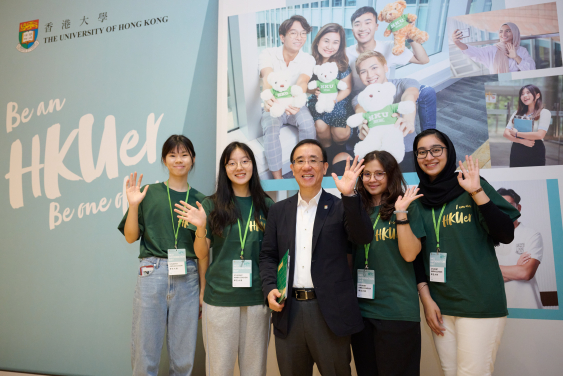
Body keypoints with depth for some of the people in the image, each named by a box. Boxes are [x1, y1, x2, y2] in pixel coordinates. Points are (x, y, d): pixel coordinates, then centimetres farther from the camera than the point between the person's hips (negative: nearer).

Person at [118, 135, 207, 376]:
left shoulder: (199, 200, 7)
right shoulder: (149, 193, 3)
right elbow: (130, 237, 3)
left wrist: (203, 290, 5)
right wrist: (133, 205, -11)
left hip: (187, 278, 1)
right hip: (153, 273, -1)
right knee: (145, 351, 7)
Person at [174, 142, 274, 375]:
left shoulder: (266, 206, 3)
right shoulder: (212, 205, 0)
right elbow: (201, 253, 1)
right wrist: (200, 227, -16)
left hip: (257, 296, 1)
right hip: (220, 297, -1)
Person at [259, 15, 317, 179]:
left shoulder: (308, 59, -7)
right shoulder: (268, 54, -11)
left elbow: (302, 82, -28)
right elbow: (267, 78, -31)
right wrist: (268, 98, -56)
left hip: (294, 105, 2)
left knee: (308, 123, -30)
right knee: (271, 128, -32)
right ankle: (278, 179, -22)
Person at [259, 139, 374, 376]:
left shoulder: (340, 208, 1)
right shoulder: (278, 211, 9)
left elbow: (363, 237, -15)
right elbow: (268, 255, 10)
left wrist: (349, 195, -25)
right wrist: (269, 289, -5)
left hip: (330, 311, -2)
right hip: (288, 311, 3)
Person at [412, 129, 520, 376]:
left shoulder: (471, 185, -2)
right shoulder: (417, 199, 7)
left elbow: (506, 235, -10)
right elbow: (416, 254, 10)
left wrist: (477, 192, -17)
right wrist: (426, 298, 4)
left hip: (480, 302, -3)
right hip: (439, 304, 4)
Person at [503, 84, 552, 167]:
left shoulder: (544, 113, -1)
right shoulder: (517, 114, 11)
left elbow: (540, 135, -15)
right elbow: (506, 133, 1)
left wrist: (516, 134, -8)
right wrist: (522, 141, -15)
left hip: (535, 152, -4)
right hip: (516, 151, 4)